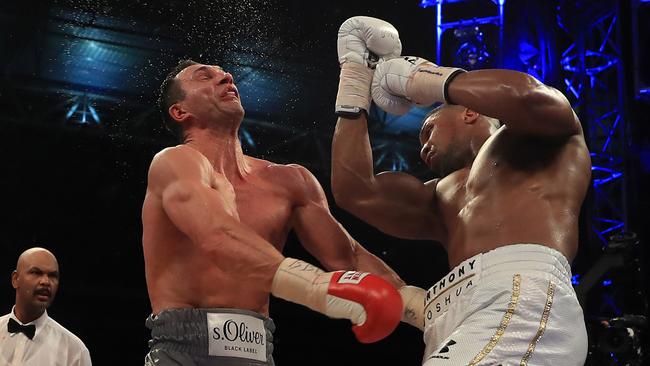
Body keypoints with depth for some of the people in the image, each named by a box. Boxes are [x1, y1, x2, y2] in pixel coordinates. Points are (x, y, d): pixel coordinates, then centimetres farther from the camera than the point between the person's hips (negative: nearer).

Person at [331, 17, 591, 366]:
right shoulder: (442, 197, 36)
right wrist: (355, 75, 34)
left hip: (522, 301, -7)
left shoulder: (540, 139, 21)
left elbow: (536, 99, -5)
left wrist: (421, 78, 9)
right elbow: (355, 192, 25)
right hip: (459, 329, 7)